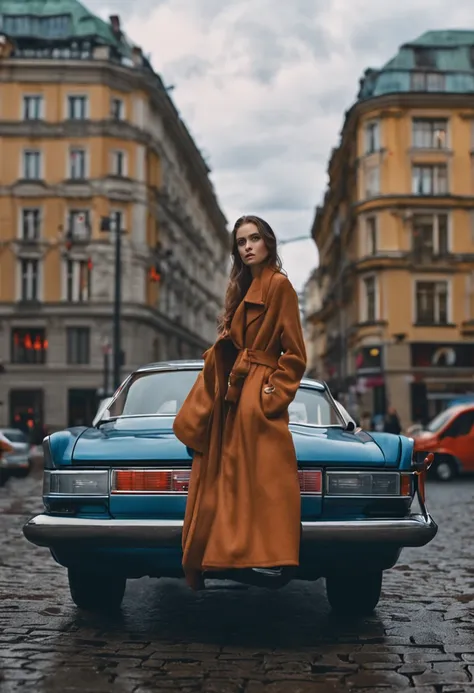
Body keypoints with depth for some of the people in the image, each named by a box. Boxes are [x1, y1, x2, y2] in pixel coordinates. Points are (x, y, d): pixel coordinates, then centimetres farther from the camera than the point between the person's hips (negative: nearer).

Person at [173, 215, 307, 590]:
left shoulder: (279, 285, -5)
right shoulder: (243, 289, 20)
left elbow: (294, 353, -8)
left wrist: (273, 391, -16)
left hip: (258, 397, -8)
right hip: (232, 398, 8)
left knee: (260, 478, -12)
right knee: (226, 482, 8)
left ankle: (267, 557, -10)